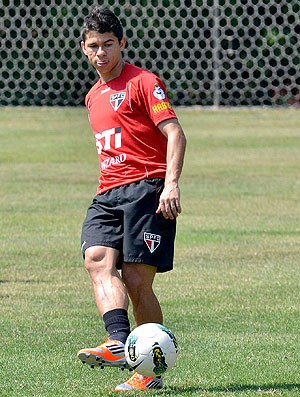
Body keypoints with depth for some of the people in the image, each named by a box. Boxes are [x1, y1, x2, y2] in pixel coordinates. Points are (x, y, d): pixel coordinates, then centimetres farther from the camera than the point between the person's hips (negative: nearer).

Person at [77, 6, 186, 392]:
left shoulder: (143, 82, -1)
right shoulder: (93, 97, 23)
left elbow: (174, 132, -10)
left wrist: (171, 183, -23)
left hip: (147, 188, -7)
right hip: (107, 195, 7)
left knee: (137, 280, -11)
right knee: (97, 259, -21)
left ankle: (151, 371, -3)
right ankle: (118, 343, -39)